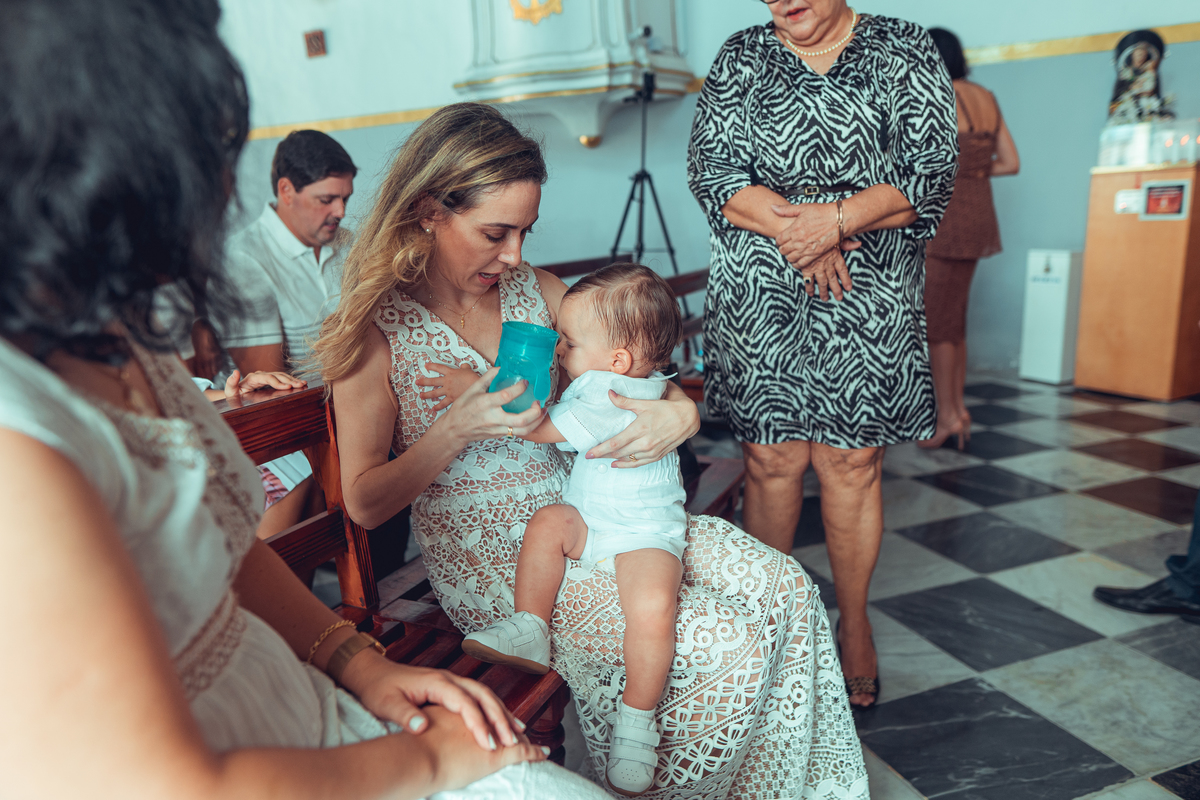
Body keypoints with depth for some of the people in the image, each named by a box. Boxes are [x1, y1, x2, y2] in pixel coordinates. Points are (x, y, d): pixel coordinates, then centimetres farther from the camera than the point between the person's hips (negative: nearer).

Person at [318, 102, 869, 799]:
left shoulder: (533, 288, 4)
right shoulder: (378, 332, -9)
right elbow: (365, 504, -8)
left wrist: (681, 412, -13)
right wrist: (456, 431, -23)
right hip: (497, 565, -5)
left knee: (786, 589, -8)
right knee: (730, 643, -19)